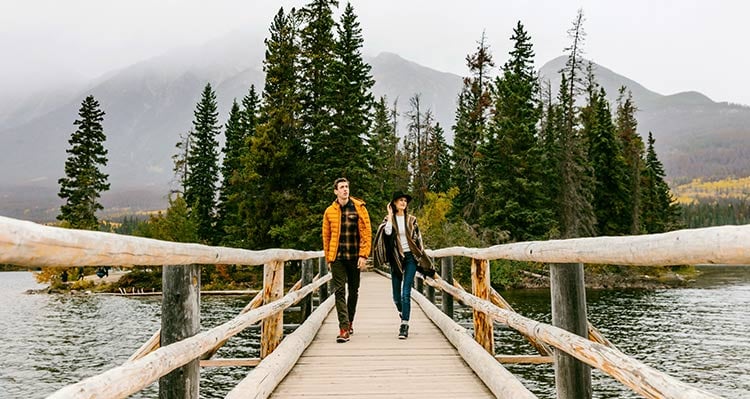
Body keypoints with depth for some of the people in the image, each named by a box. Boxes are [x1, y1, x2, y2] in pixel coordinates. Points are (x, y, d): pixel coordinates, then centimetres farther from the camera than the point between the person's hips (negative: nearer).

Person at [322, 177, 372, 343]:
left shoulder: (359, 208, 0)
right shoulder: (329, 211, 5)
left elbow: (366, 232, -2)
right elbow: (326, 236, 11)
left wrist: (363, 255, -9)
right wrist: (328, 258, 8)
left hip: (354, 257, 0)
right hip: (337, 257, 0)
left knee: (353, 291, 11)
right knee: (339, 291, -7)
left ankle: (350, 321, 30)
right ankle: (344, 328, -6)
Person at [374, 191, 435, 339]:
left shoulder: (411, 219, 6)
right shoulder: (389, 219, 3)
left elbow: (418, 239, 10)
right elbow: (387, 232, -19)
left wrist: (421, 257, 7)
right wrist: (390, 215, -11)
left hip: (410, 257, -1)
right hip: (396, 258, 1)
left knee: (406, 293, -10)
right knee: (396, 294, 7)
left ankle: (404, 326, -9)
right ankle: (402, 313, 38)